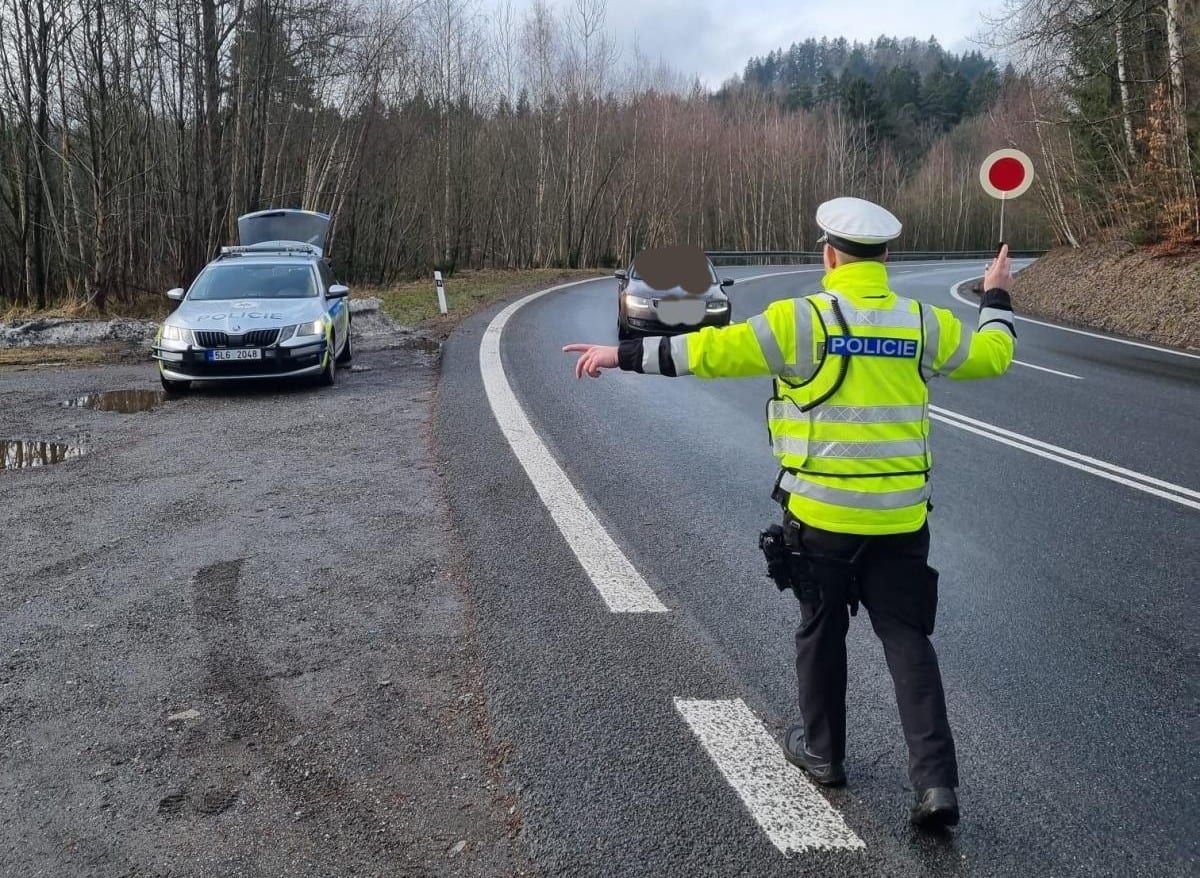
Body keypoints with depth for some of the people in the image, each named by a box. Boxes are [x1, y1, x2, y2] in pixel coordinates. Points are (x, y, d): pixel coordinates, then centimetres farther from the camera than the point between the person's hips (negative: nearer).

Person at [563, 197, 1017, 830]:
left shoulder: (802, 320, -11)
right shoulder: (924, 323, 1)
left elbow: (712, 351, -13)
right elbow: (991, 355, 17)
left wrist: (624, 355, -4)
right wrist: (996, 299, 36)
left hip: (821, 511, -3)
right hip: (900, 515, 3)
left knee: (822, 629, 16)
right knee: (906, 638, 8)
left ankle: (823, 752, 32)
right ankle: (935, 781, 1)